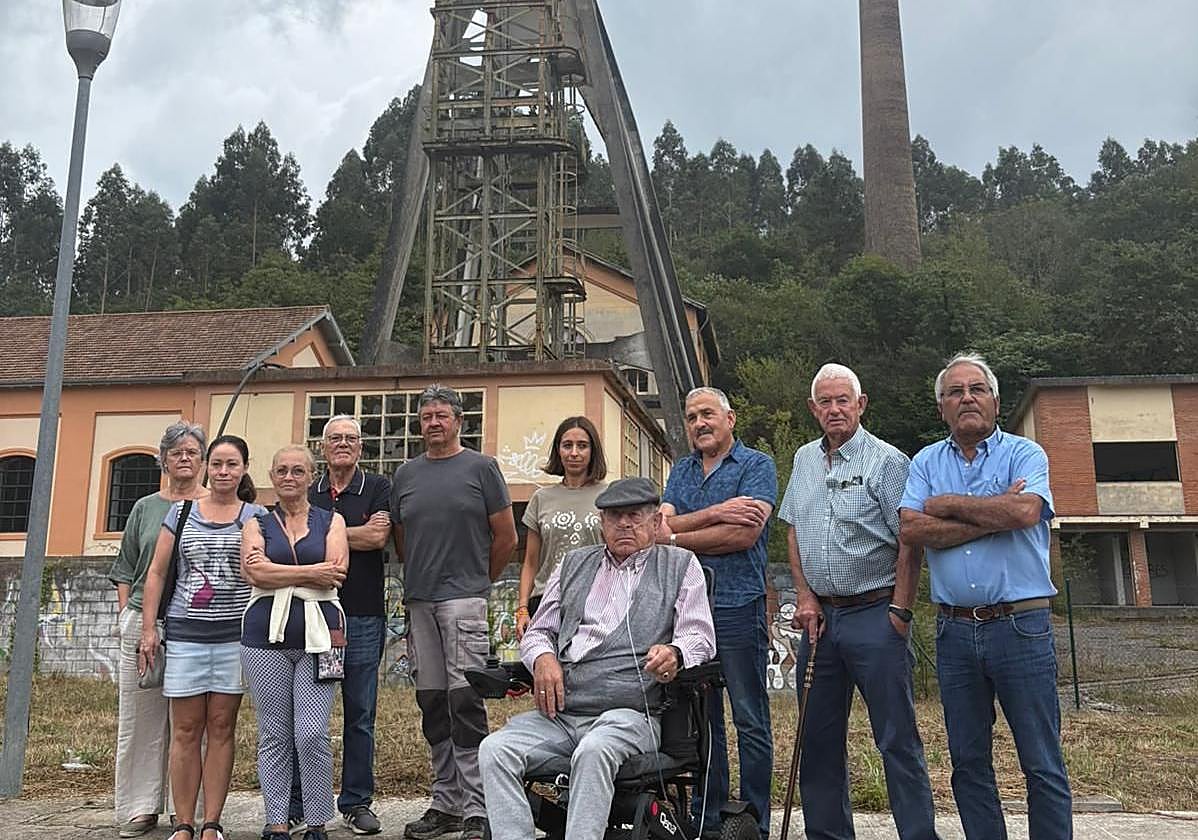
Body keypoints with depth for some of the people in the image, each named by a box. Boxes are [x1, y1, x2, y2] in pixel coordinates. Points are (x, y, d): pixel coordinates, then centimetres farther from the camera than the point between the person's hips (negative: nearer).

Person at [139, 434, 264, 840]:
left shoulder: (255, 517, 7)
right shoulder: (181, 513, 9)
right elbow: (156, 573, 9)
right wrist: (148, 629, 4)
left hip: (234, 635, -1)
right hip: (185, 634, 1)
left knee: (221, 729, 4)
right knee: (185, 731, 3)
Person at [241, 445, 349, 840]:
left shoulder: (331, 521, 10)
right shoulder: (256, 525, 12)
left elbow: (336, 572, -5)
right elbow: (256, 574, -5)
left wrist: (276, 571, -5)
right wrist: (312, 572, -8)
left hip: (318, 634, -1)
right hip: (266, 635, 1)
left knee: (312, 734, -8)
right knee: (273, 736, 5)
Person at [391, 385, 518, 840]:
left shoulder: (481, 468, 2)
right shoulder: (405, 474, 14)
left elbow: (506, 537, 3)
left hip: (464, 600, -5)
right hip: (419, 601, 5)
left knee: (465, 700, -9)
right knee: (432, 704, 9)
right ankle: (446, 804, 18)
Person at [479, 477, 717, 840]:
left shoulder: (681, 565, 14)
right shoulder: (574, 564, 24)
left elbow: (700, 638, 5)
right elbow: (538, 631, 23)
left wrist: (674, 653, -20)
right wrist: (543, 658, -2)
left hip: (630, 714, -4)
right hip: (559, 713, 4)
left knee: (594, 751, -37)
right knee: (494, 749, -22)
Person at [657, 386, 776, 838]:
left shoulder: (757, 465, 0)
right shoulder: (681, 471, 17)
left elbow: (744, 534, -14)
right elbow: (662, 526, 2)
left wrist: (677, 538, -6)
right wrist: (715, 513, -13)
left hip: (738, 607, -5)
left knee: (750, 721, 1)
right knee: (700, 717, 12)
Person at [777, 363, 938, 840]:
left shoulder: (886, 461, -6)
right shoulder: (805, 460, 13)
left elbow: (909, 544, -10)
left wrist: (899, 613, -15)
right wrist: (805, 598, 6)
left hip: (874, 614, -6)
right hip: (820, 616, 6)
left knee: (897, 739, -3)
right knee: (818, 738, 12)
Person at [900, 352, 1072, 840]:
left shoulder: (1024, 454, 2)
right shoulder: (926, 463, 10)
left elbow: (1025, 512, -19)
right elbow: (912, 529, -7)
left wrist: (950, 503, -7)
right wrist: (993, 517, -11)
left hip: (1020, 626, -3)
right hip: (954, 630, 3)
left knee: (1042, 764, 2)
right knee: (968, 763, 11)